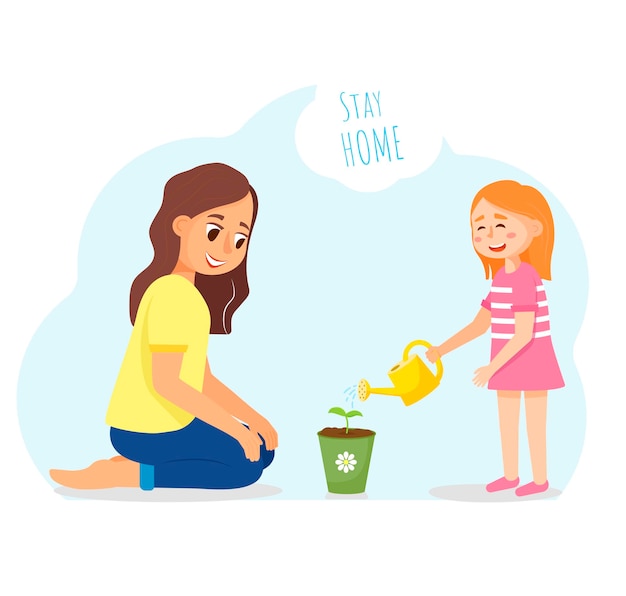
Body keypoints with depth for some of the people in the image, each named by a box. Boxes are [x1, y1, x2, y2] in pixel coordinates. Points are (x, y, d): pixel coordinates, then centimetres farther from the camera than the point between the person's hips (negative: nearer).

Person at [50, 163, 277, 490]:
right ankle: (124, 473, -8)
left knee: (262, 449, 13)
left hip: (160, 426, 10)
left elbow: (201, 380, 15)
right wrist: (236, 428, -19)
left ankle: (130, 465, 7)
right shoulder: (174, 294, -20)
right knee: (248, 463, -7)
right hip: (150, 431, -10)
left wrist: (255, 420, 8)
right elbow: (165, 382, -26)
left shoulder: (183, 294, 13)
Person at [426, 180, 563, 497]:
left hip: (532, 361, -9)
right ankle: (510, 476, 27)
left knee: (535, 423, 3)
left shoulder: (525, 279, -22)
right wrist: (442, 350, 4)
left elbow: (524, 334, -26)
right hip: (509, 362, 9)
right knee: (506, 421, 15)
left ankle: (540, 480, 17)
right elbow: (479, 325, 9)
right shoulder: (502, 278, 6)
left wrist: (492, 368, -25)